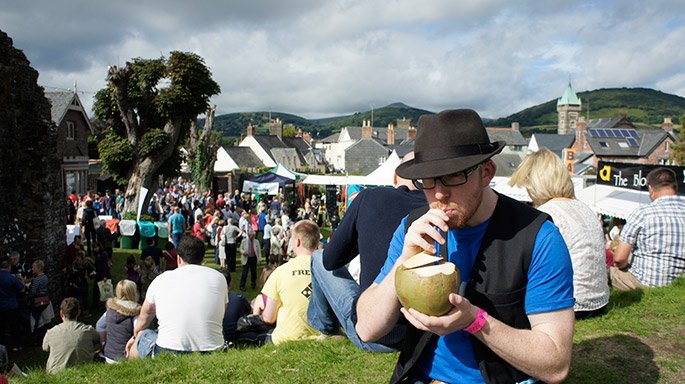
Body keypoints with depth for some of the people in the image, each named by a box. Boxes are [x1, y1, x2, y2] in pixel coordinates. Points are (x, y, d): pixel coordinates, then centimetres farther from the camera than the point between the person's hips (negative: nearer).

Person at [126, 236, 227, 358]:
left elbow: (145, 315, 24)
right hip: (211, 353, 1)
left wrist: (136, 336, 44)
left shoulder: (161, 279, 7)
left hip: (167, 353, -1)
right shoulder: (219, 278, 6)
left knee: (141, 335, 28)